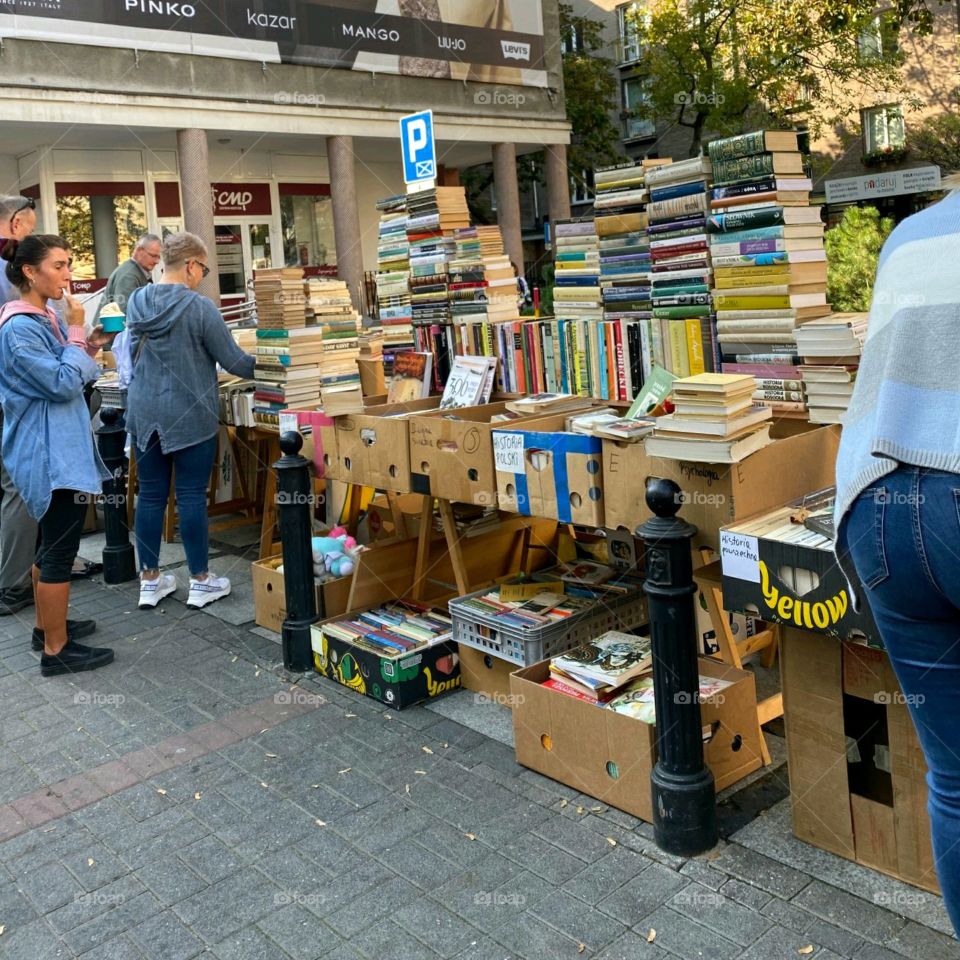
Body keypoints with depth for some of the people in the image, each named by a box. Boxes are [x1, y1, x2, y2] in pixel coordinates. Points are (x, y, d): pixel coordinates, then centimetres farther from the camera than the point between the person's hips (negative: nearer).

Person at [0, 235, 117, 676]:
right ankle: (57, 650, 5)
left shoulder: (45, 318, 11)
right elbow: (63, 384, -22)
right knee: (60, 549, -4)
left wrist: (90, 345, 4)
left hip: (59, 448, 10)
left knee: (53, 544, 20)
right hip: (52, 453, -10)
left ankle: (48, 625, 33)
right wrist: (76, 333, -14)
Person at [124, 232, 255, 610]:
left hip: (144, 413, 5)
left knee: (150, 495, 10)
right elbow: (233, 361, -9)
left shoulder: (136, 301, 4)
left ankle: (150, 581, 20)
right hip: (190, 416, -5)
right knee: (192, 496, 2)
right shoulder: (199, 307, -14)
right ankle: (200, 582, 12)